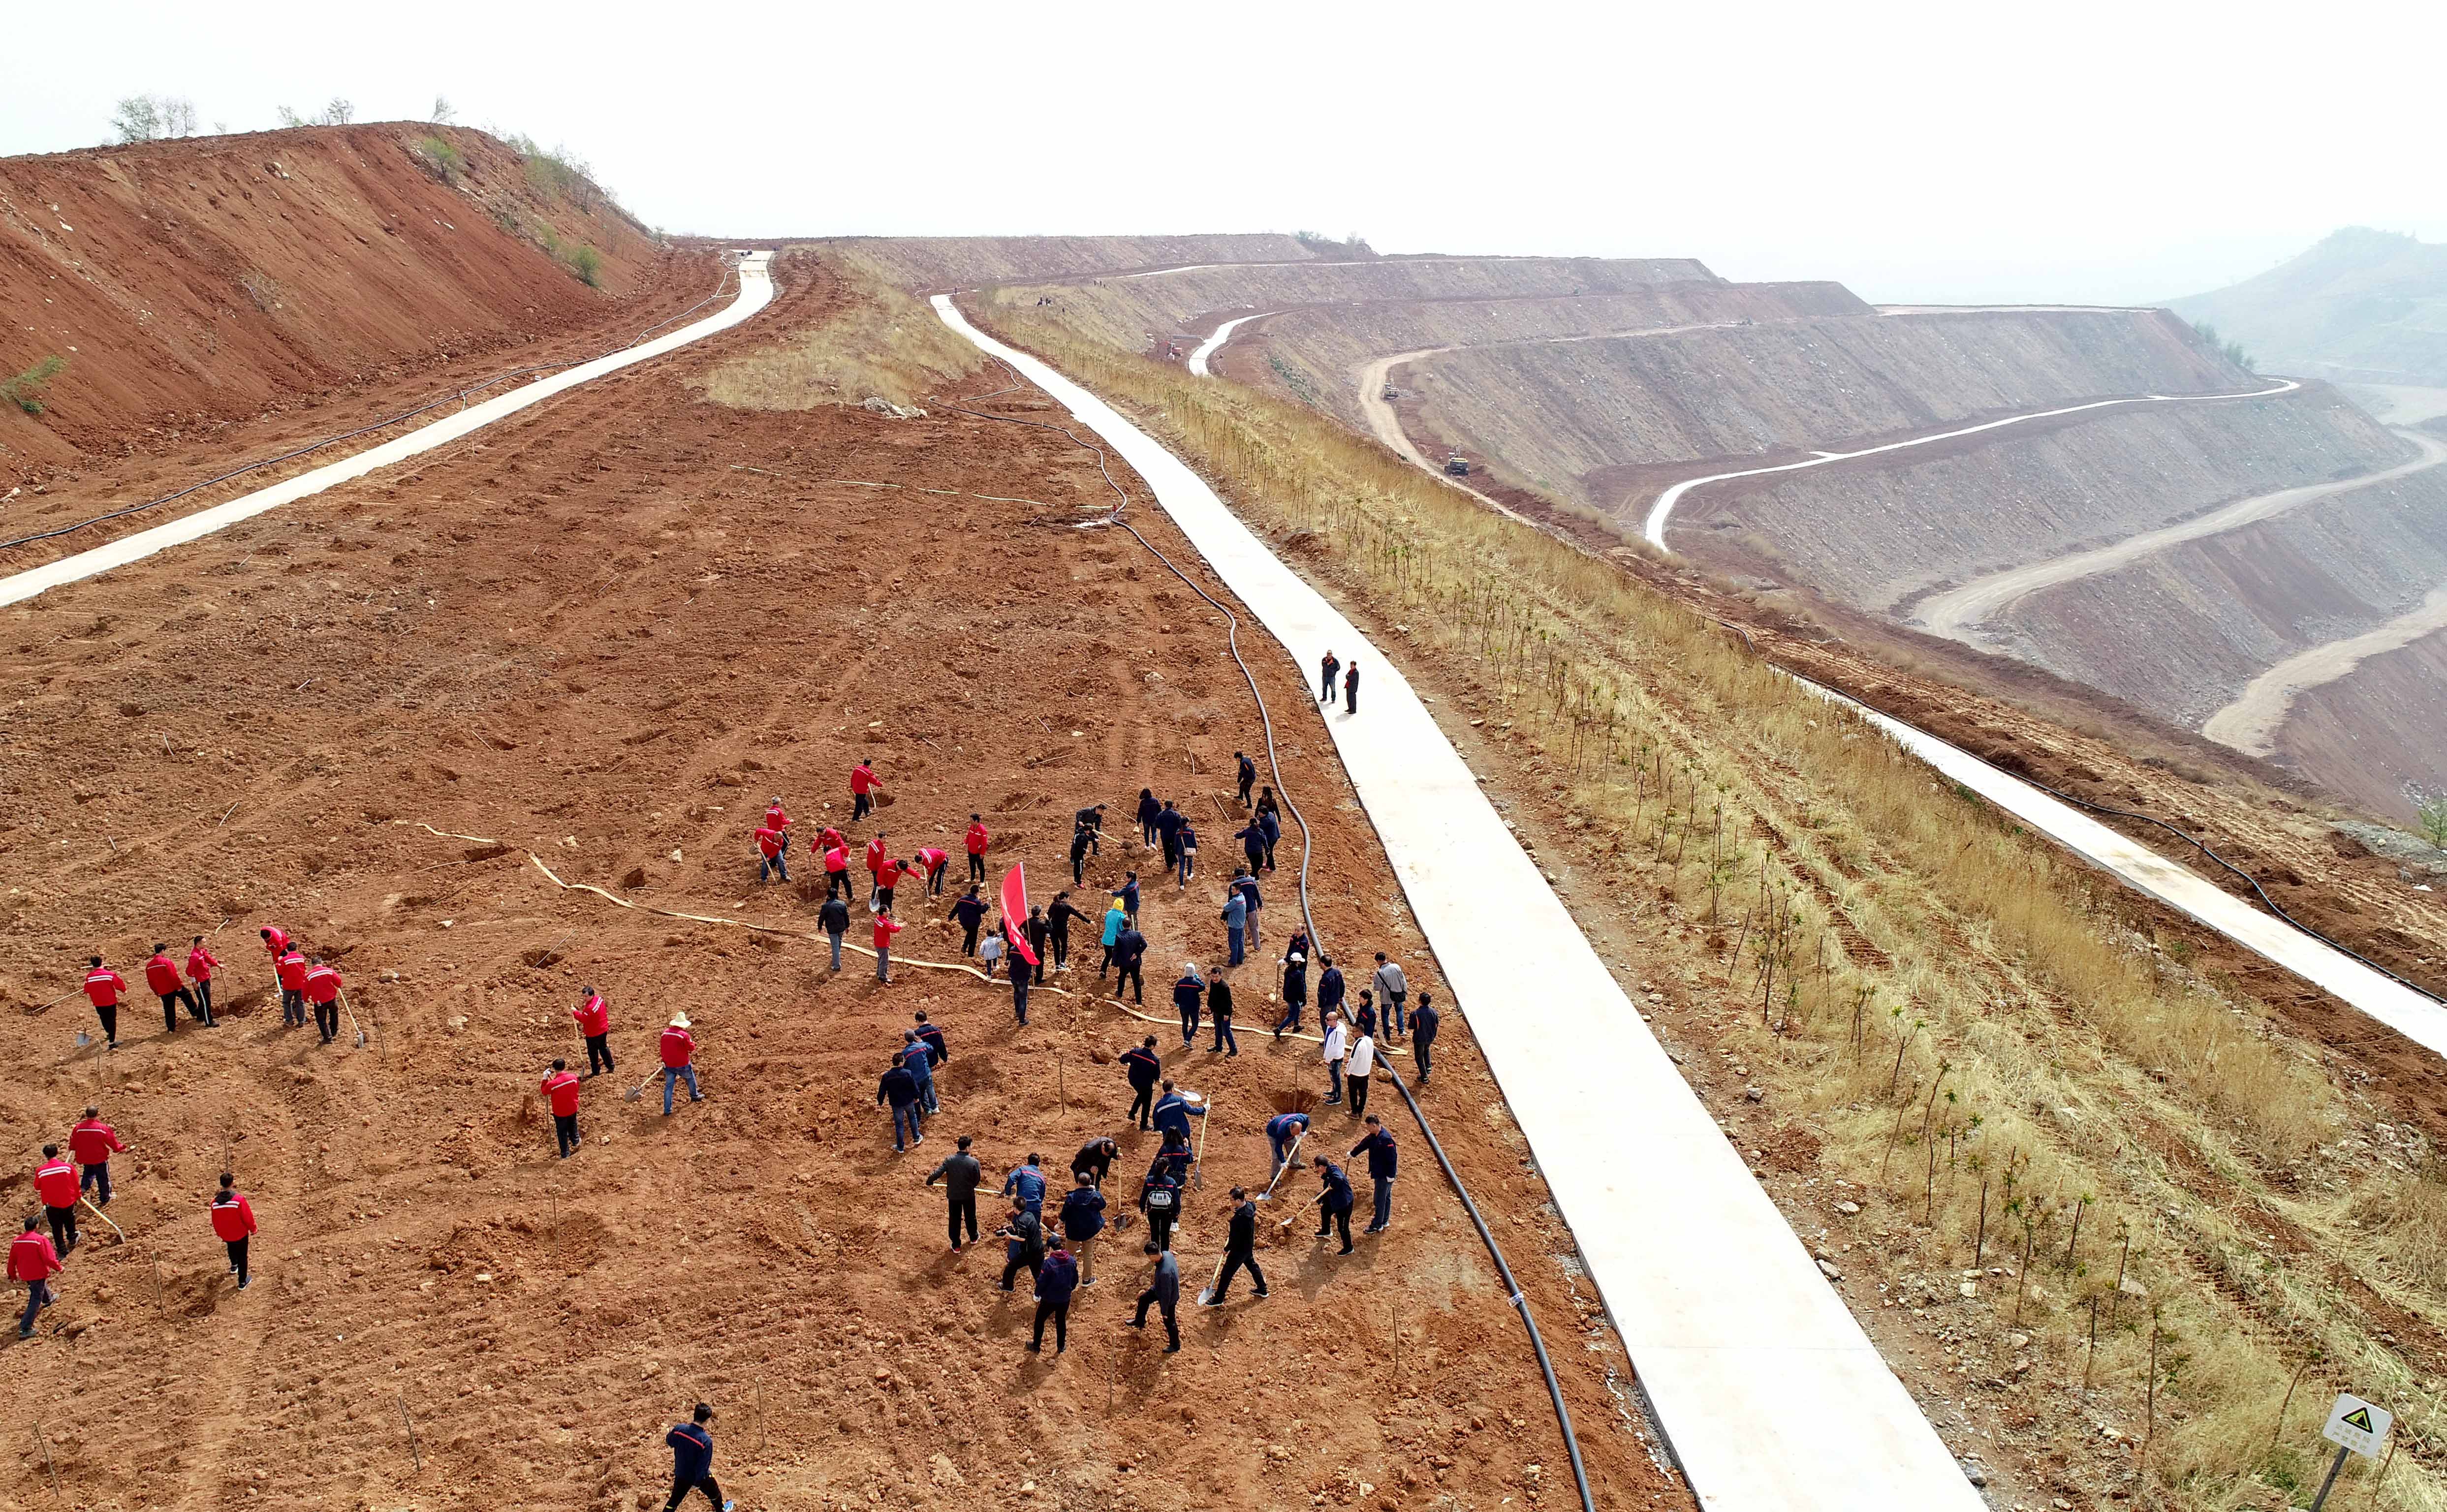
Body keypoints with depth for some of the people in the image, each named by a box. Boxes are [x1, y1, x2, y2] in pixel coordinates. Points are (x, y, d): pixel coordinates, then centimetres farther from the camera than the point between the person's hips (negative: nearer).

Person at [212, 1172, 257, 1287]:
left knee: (232, 1248, 35)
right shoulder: (239, 1199, -29)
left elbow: (215, 1222, -1)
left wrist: (220, 1234, 17)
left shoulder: (215, 1202, -16)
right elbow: (248, 1217, -19)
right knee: (242, 1257, 13)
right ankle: (242, 1282, 22)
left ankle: (234, 1266, 55)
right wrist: (253, 1229, 0)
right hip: (241, 1234, -3)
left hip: (226, 1235, 3)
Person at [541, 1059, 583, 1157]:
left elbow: (544, 1093, -7)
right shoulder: (573, 1077, -18)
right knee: (572, 1126, 32)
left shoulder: (552, 1084, -28)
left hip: (560, 1113, -4)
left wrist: (545, 1079, -2)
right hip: (573, 1109, 4)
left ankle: (565, 1154, 25)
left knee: (562, 1133, 15)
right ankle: (576, 1141, 54)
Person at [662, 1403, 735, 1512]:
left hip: (681, 1474, 3)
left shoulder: (679, 1429, -22)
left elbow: (669, 1441, 2)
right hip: (700, 1477, -3)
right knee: (714, 1494, 27)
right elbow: (703, 1465, -27)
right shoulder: (706, 1441, -33)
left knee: (674, 1500, 20)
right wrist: (697, 1483, -15)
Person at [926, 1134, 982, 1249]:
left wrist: (929, 1181, 4)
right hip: (969, 1195, 0)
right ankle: (973, 1238, 48)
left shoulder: (949, 1160, -18)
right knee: (970, 1217, 25)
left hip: (953, 1195, 1)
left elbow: (938, 1173, -18)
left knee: (955, 1220, 17)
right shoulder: (974, 1162, -21)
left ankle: (956, 1246, 28)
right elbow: (977, 1179, -11)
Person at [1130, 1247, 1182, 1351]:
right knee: (1143, 1299, 28)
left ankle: (1175, 1346, 40)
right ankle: (1140, 1322, 56)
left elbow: (1166, 1294, -32)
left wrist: (1164, 1311, -16)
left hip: (1169, 1297, -9)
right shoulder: (1166, 1254, -21)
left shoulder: (1164, 1273, -46)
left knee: (1169, 1322, 15)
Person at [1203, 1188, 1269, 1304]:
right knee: (1252, 1266, 29)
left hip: (1239, 1250, -9)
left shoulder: (1238, 1219, -36)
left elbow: (1235, 1239, -25)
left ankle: (1218, 1299, 21)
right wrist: (1236, 1211, -4)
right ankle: (1263, 1290, 45)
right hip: (1249, 1246, 9)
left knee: (1226, 1274, 7)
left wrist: (1226, 1249, -10)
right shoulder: (1250, 1206, -12)